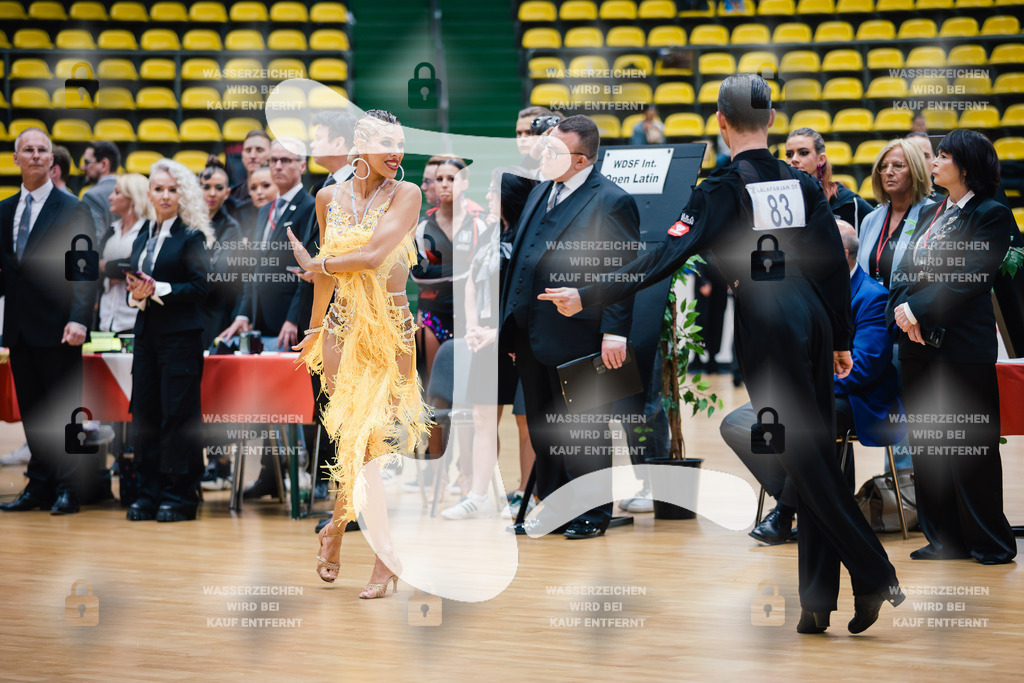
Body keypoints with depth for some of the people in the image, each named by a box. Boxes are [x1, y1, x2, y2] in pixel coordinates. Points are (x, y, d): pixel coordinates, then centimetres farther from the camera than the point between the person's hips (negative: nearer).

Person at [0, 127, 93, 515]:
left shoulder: (73, 210, -4)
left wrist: (79, 319, -20)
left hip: (56, 330, -5)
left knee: (63, 412, -1)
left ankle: (67, 490, 5)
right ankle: (39, 487, 17)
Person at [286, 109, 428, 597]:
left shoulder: (406, 194, -6)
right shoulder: (330, 198, 4)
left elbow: (373, 255, -18)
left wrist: (314, 264, -4)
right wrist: (314, 329, 21)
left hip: (392, 328, -2)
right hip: (344, 326, 2)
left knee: (369, 435, 1)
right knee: (354, 436, -2)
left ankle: (338, 524, 22)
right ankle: (385, 557, 10)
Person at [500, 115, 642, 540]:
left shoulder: (612, 202, -12)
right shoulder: (541, 192, 13)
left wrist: (615, 334, -19)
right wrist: (512, 327, 17)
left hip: (574, 336, -8)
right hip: (531, 336, 8)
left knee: (583, 430, 3)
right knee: (541, 428, 15)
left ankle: (592, 514, 14)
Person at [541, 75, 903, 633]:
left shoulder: (723, 190, -8)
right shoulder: (804, 183, 8)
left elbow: (666, 258, -15)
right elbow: (835, 264, 10)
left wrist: (587, 297, -13)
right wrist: (842, 339, 20)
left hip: (767, 325, -6)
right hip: (813, 316, 6)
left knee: (806, 459, 0)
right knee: (817, 452, 8)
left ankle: (874, 574, -3)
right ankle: (818, 600, 11)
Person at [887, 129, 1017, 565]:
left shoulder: (992, 216, -6)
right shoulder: (930, 213, 17)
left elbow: (970, 279, -16)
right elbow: (904, 272, 12)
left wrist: (918, 310, -17)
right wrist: (900, 312, -7)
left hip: (963, 345, -7)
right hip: (918, 344, 7)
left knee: (969, 444, -3)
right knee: (926, 443, 8)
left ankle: (991, 541, 7)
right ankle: (946, 538, 16)